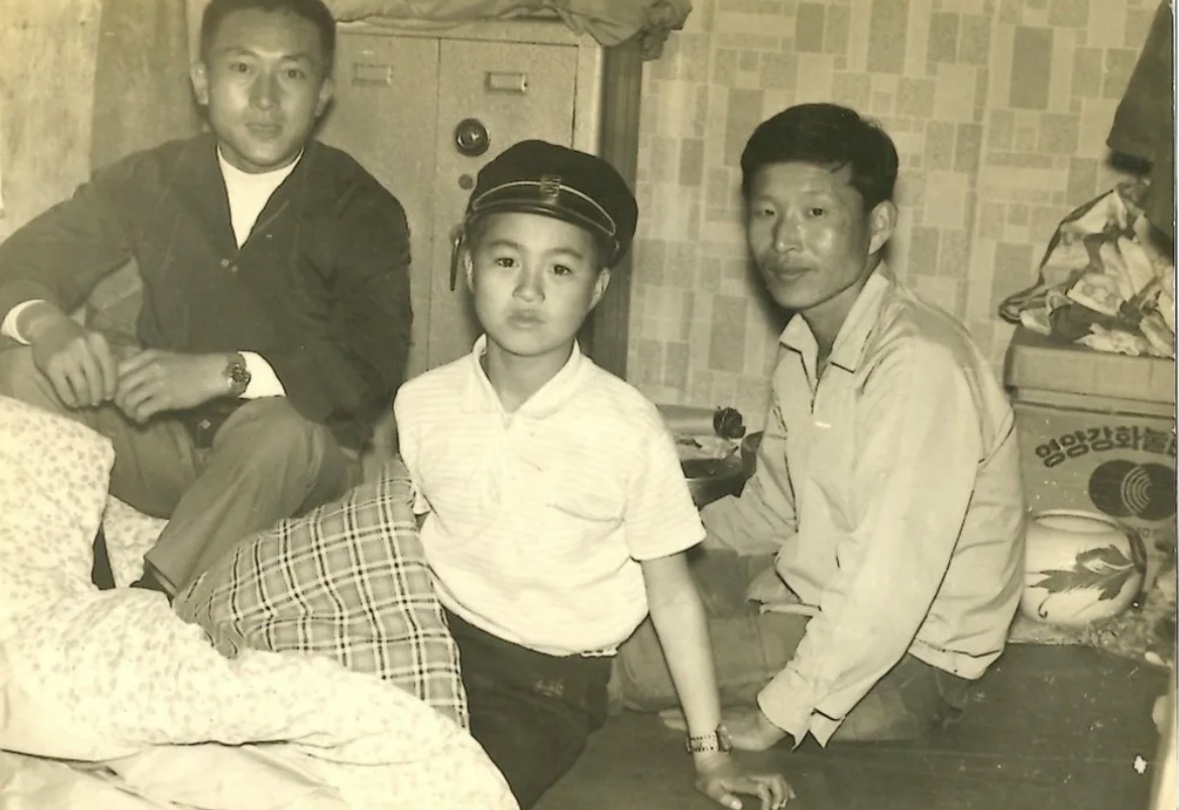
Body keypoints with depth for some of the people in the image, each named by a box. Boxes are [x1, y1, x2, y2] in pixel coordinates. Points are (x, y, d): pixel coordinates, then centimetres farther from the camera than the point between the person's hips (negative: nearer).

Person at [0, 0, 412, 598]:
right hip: (164, 443, 3)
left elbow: (373, 365, -19)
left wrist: (220, 373, -32)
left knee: (279, 429, -37)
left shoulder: (361, 212, -6)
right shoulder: (152, 182, 4)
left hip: (295, 459, -3)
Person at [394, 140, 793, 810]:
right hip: (439, 645, 3)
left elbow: (671, 590, -3)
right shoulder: (421, 406, -2)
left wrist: (711, 753, -1)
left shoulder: (628, 428, -11)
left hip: (551, 683, -3)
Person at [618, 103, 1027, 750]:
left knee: (625, 665, -17)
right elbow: (770, 507, 16)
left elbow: (892, 586, -30)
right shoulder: (804, 344, 5)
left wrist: (774, 717, -25)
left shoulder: (919, 362, -26)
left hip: (909, 663, -9)